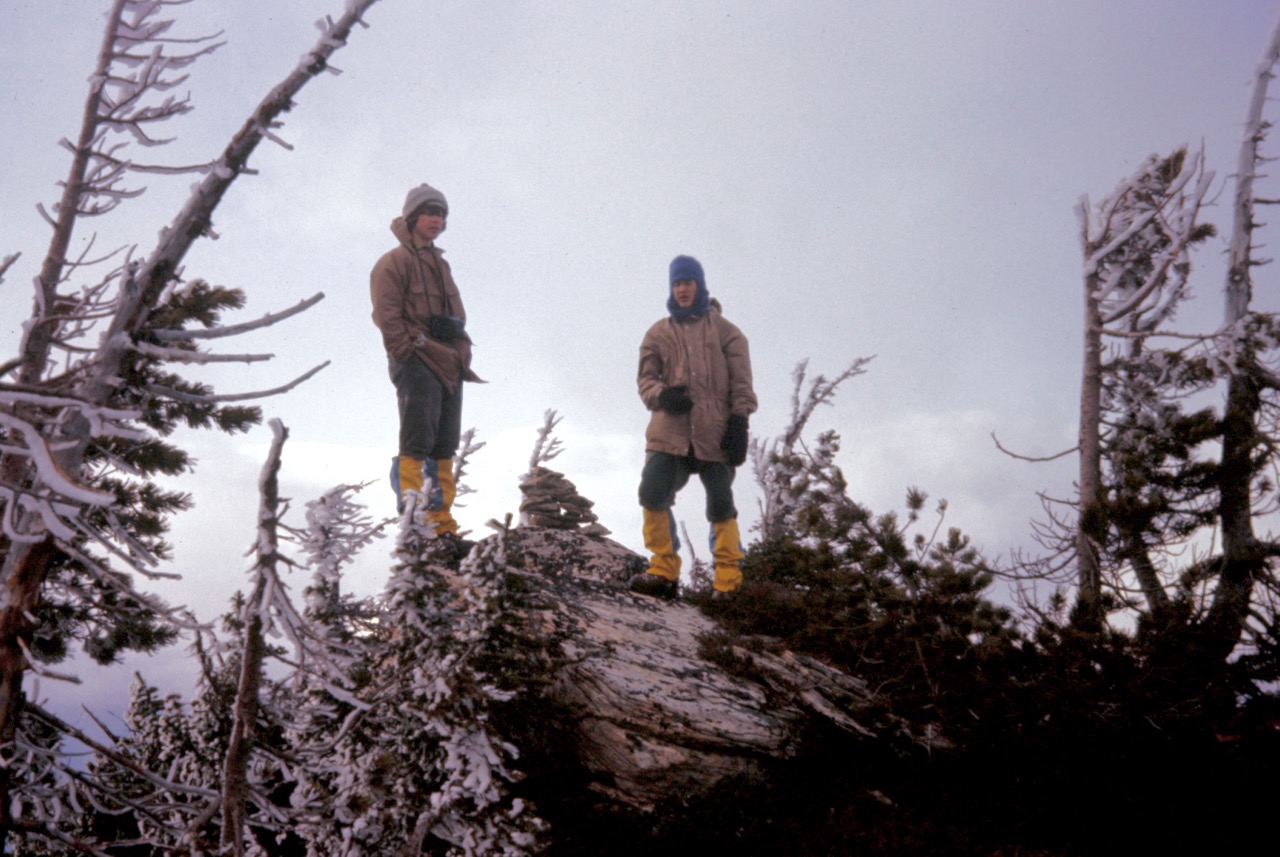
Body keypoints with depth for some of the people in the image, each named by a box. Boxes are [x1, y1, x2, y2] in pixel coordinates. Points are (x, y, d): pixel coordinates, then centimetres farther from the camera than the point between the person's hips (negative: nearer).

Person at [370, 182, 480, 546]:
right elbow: (387, 314, -9)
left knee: (444, 449, 6)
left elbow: (457, 311, 22)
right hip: (416, 364, -8)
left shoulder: (440, 265, 24)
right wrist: (410, 349, -15)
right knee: (417, 445, -13)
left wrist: (455, 326, 0)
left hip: (450, 365, 8)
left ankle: (441, 524, 10)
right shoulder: (394, 262, 0)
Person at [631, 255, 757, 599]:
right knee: (653, 494, -13)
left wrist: (739, 421, -6)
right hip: (670, 430, 2)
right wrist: (661, 395, -11)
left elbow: (741, 381, 6)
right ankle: (664, 572, -1)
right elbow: (645, 377, 11)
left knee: (721, 505, -1)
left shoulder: (723, 330, 11)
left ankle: (729, 582, 8)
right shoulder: (659, 333, 15)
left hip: (715, 432, -1)